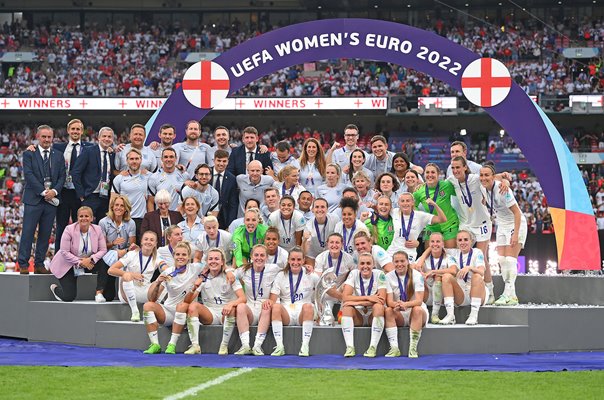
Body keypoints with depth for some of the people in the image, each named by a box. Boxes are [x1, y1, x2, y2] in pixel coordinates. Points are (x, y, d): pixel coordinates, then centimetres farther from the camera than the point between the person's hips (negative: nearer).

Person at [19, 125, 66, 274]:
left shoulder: (59, 156, 13)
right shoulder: (29, 154, 2)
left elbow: (62, 177, 9)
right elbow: (28, 175, -7)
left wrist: (54, 191, -9)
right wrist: (43, 192, -14)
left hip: (51, 199, 4)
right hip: (33, 199, -3)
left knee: (45, 234, 5)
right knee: (28, 232, -5)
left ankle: (39, 264, 10)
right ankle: (23, 264, -2)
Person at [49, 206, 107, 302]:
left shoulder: (97, 230, -7)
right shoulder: (69, 230, -18)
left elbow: (103, 250, -7)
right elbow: (64, 252, -20)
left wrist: (91, 259, -25)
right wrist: (79, 262, -26)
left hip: (87, 263, 4)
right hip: (67, 265, -4)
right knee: (69, 297, -13)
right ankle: (55, 288, 24)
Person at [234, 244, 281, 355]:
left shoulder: (273, 269, 0)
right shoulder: (244, 271, 6)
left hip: (265, 313, -1)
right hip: (250, 310, 1)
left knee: (267, 307, -34)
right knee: (241, 306, -30)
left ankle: (257, 346, -37)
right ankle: (245, 345, -37)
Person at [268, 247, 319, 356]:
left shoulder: (311, 276, 10)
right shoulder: (281, 276, 10)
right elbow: (272, 300, 3)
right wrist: (269, 302, -19)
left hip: (303, 314, -1)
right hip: (286, 313, 1)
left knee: (308, 306, -35)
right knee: (276, 306, -32)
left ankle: (305, 346, -36)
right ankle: (279, 346, -36)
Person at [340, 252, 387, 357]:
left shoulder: (379, 274, -8)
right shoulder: (353, 274, -4)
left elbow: (382, 300, -20)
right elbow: (345, 297, -15)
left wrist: (358, 302, -24)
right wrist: (368, 298, -22)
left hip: (374, 315, -1)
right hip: (357, 316, 2)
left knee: (378, 306, -32)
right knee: (346, 306, -27)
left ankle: (373, 348, -33)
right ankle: (350, 348, -34)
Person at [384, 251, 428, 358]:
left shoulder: (416, 275, -8)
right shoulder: (389, 277, -2)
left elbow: (419, 300, -18)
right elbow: (389, 301, -12)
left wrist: (406, 304, -40)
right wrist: (396, 305, -38)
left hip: (417, 313, -2)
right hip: (399, 315, 2)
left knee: (417, 309, -35)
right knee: (388, 311, -29)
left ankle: (413, 348, -36)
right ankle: (394, 348, -34)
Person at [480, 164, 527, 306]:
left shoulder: (502, 189, -27)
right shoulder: (483, 188, -7)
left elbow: (517, 212, -25)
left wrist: (515, 234, -28)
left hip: (516, 224, -8)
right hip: (502, 225, 8)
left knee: (510, 259, -15)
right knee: (502, 260, 3)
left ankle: (509, 294, -16)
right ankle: (510, 294, 8)